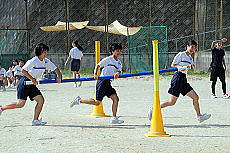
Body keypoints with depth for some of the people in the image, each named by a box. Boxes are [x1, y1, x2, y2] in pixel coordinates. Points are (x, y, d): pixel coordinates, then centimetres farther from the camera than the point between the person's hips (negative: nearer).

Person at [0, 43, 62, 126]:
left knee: (41, 100, -7)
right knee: (20, 104, -9)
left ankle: (35, 120, -4)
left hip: (32, 85, 8)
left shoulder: (46, 61, 4)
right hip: (24, 83, -8)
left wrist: (59, 77, -9)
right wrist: (32, 79, -20)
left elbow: (56, 69, 10)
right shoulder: (33, 61, -19)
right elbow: (23, 70, -20)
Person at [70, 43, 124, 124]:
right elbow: (98, 66, -5)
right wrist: (95, 74, -21)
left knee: (116, 99, -5)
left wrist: (117, 73, -25)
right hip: (102, 81, -7)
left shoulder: (119, 63, 13)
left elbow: (119, 71, -1)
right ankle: (79, 101, 6)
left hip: (108, 83, 7)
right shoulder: (108, 59, -7)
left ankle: (114, 118, -1)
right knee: (97, 102, -9)